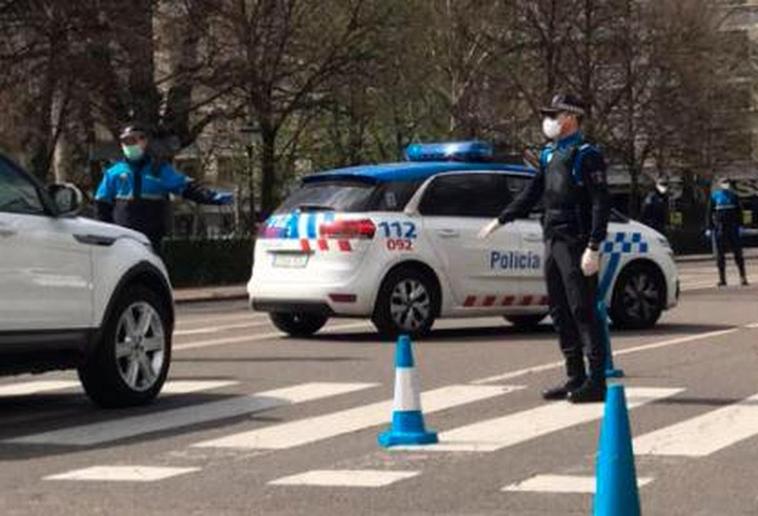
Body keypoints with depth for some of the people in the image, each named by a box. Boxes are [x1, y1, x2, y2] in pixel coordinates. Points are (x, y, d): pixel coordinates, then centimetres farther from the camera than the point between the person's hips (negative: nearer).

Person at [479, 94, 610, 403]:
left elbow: (601, 204, -15)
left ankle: (596, 383, -5)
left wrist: (593, 248, -21)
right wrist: (500, 221, 20)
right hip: (554, 240, 9)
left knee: (583, 311, -8)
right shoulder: (550, 155, 16)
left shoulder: (587, 156, -10)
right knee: (560, 312, 10)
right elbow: (532, 193, 23)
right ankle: (575, 379, 17)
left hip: (576, 244, -9)